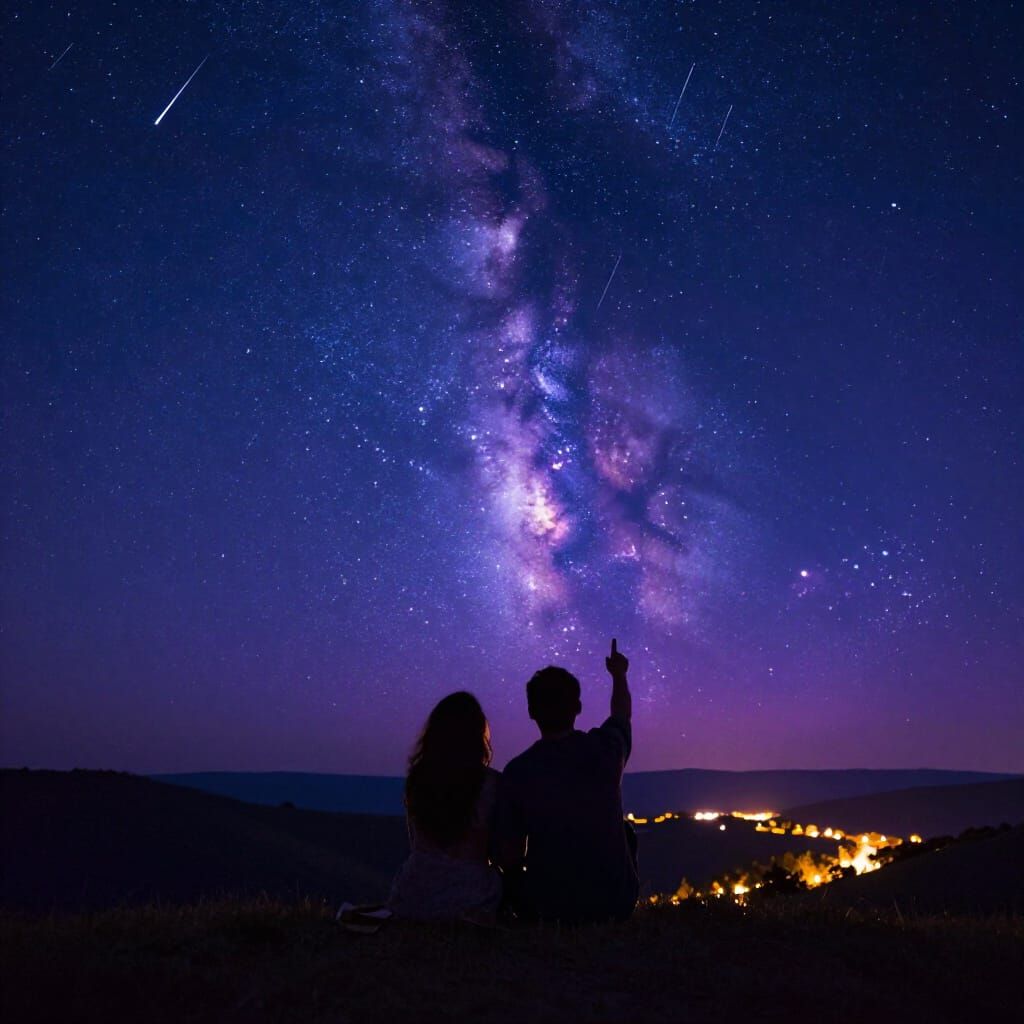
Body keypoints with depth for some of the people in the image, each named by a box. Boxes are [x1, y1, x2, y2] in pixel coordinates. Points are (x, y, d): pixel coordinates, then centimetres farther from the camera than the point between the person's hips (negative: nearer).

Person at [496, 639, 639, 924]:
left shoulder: (517, 771, -14)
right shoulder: (605, 747, -9)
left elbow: (509, 858, -7)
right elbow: (622, 713, 16)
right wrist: (619, 674, 35)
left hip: (546, 909, -1)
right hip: (616, 906, 1)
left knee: (511, 877, 30)